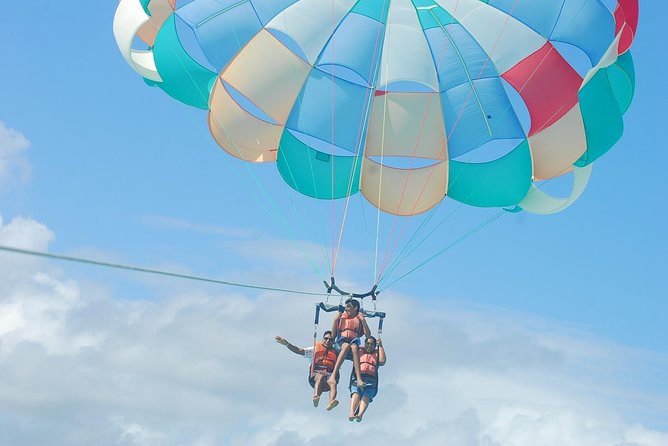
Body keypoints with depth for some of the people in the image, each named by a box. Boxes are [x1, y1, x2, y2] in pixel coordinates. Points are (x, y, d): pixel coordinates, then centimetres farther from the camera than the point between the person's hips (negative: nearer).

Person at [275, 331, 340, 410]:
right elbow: (299, 350, 17)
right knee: (320, 377, -39)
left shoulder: (335, 352, 34)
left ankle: (330, 403, -64)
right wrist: (287, 344, 5)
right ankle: (316, 398, -64)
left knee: (333, 383, -36)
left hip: (330, 375, 1)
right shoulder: (315, 349, 27)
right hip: (316, 373, -1)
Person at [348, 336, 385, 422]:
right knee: (356, 393, -27)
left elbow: (382, 361, 7)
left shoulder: (377, 354, 27)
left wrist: (380, 346, 10)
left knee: (366, 396, -26)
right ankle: (351, 413, -46)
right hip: (357, 377, 0)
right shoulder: (359, 351, 27)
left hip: (371, 380, 0)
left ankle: (360, 414, -49)